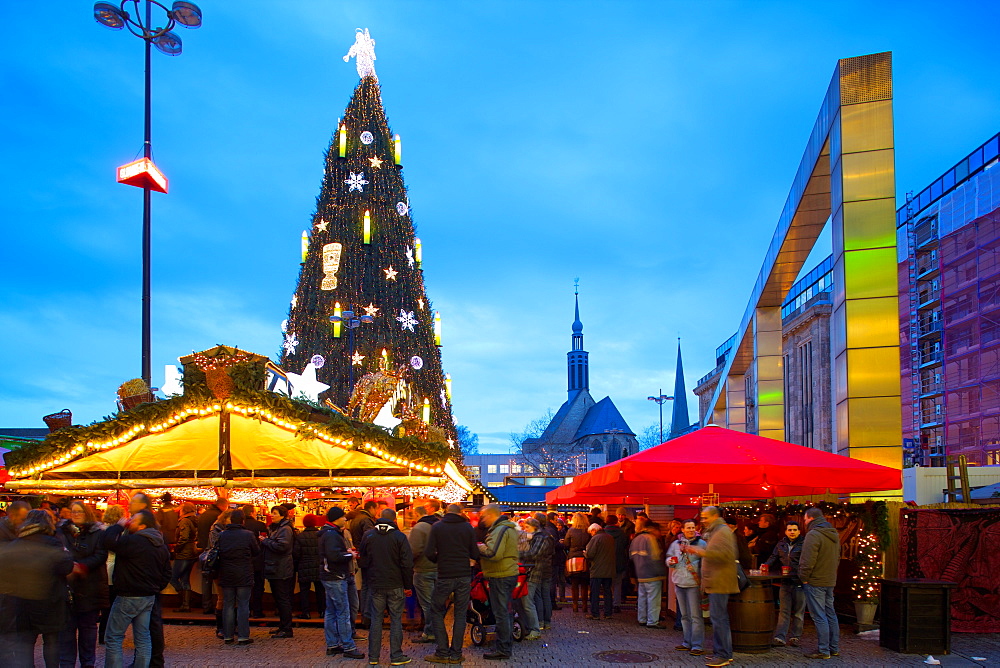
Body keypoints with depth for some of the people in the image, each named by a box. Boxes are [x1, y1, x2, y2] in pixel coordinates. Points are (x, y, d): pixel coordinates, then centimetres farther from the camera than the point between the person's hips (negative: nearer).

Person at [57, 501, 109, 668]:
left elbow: (101, 556, -9)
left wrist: (82, 566, -23)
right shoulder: (60, 530, 8)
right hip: (65, 584, 1)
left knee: (88, 626, 9)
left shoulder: (98, 533, 1)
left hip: (90, 588, -1)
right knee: (66, 626, 1)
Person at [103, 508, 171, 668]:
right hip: (149, 597, 8)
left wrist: (118, 526, -10)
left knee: (114, 637, 2)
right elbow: (166, 573, 15)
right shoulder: (161, 546, 10)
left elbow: (110, 541, -25)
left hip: (129, 597, -8)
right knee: (143, 637, 13)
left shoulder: (134, 541, -19)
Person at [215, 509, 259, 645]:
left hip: (226, 576, 3)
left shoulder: (221, 535, 1)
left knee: (228, 605, 10)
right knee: (243, 606, 1)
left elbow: (217, 553, 7)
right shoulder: (248, 535, -9)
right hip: (244, 576, -3)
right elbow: (257, 552, 1)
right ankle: (243, 636, -1)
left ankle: (227, 636, 14)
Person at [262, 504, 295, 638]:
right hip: (274, 569, 10)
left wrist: (265, 541, -15)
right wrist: (265, 541, 6)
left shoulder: (285, 529, -13)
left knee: (283, 599, -7)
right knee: (278, 598, 15)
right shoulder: (273, 528, 17)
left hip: (281, 570, -10)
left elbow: (281, 546, -26)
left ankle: (287, 630, -3)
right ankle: (282, 626, 24)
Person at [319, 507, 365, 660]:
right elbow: (334, 556, -27)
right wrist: (350, 554, -13)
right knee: (343, 613, -7)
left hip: (329, 577, 11)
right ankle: (348, 647, -5)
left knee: (331, 612, 13)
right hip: (336, 578, -11)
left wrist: (347, 551, 4)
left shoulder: (331, 533, 16)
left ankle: (332, 645, 19)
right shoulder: (331, 535, -17)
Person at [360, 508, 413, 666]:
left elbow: (363, 561, 10)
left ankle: (373, 656, 12)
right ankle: (396, 656, 5)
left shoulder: (368, 536, 2)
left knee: (376, 619, 9)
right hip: (395, 586, -3)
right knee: (396, 620, 4)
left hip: (375, 585, 3)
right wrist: (408, 586, -1)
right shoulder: (399, 537, -8)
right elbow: (407, 564, -9)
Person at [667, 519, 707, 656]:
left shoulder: (701, 544, -3)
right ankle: (687, 642, 24)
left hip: (694, 583, -5)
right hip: (679, 583, 5)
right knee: (684, 615, 14)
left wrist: (704, 580, -17)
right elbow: (669, 558, 20)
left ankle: (697, 645, -1)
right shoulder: (676, 544, 10)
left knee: (695, 615, -5)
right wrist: (670, 561, -3)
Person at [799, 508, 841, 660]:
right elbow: (837, 558, 21)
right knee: (830, 614, 14)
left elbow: (807, 561, -22)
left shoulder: (813, 535, -17)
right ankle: (834, 648, 20)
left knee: (819, 616, -5)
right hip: (830, 581, 9)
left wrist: (804, 578, -11)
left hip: (815, 581, -9)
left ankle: (823, 650, -2)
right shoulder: (834, 535, 13)